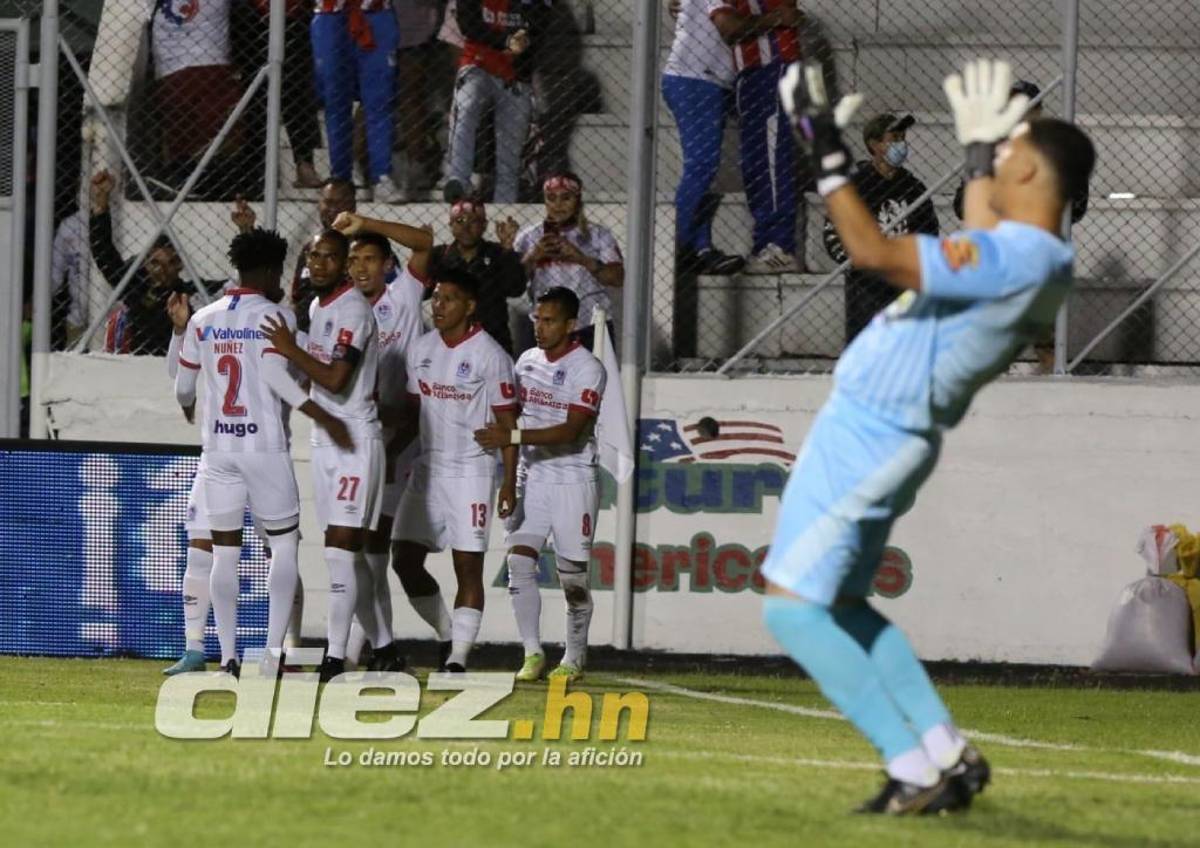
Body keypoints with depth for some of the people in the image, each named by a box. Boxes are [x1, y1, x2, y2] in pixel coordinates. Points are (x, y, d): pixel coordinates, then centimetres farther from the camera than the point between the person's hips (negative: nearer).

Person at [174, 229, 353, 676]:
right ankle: (274, 648, -2)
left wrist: (188, 409, 39)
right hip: (264, 444, -4)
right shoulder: (273, 316, -5)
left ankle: (228, 656, 2)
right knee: (284, 542, 7)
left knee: (225, 551, 6)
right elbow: (274, 373, -19)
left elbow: (183, 384, 15)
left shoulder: (202, 320, 8)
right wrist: (326, 420, -17)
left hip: (218, 446, 4)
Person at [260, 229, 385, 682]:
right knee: (352, 550, 9)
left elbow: (336, 379, -22)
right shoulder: (317, 307, 15)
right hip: (324, 440, 9)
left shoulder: (353, 309, -14)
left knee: (340, 548, -13)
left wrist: (290, 350, -18)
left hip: (355, 439, -9)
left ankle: (336, 655, -14)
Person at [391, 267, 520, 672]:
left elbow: (507, 422, -9)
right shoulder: (421, 349, 8)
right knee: (405, 560, 2)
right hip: (427, 468, 6)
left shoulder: (490, 356, -9)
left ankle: (458, 658, -4)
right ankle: (449, 634, 19)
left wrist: (509, 483, -12)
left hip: (471, 472, -6)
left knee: (469, 566, -6)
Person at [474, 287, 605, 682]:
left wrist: (514, 436, -29)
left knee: (572, 573, 0)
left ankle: (574, 658, 15)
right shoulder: (527, 361, 8)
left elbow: (571, 431, -21)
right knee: (519, 560, -7)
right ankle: (533, 653, 0)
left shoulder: (587, 369, -12)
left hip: (573, 480, -5)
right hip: (532, 476, 5)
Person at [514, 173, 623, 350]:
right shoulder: (528, 238, 8)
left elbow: (618, 279, -7)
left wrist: (580, 258, -19)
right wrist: (533, 257, -17)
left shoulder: (598, 236, 4)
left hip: (592, 329, -1)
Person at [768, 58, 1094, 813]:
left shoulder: (1010, 258, -26)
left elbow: (874, 253, -31)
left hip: (863, 437, -10)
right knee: (838, 605, 21)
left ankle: (917, 772, -9)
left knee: (792, 607, -7)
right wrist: (979, 154, 40)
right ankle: (950, 757, 17)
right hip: (892, 437, 10)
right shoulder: (1042, 260, 4)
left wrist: (830, 160, -24)